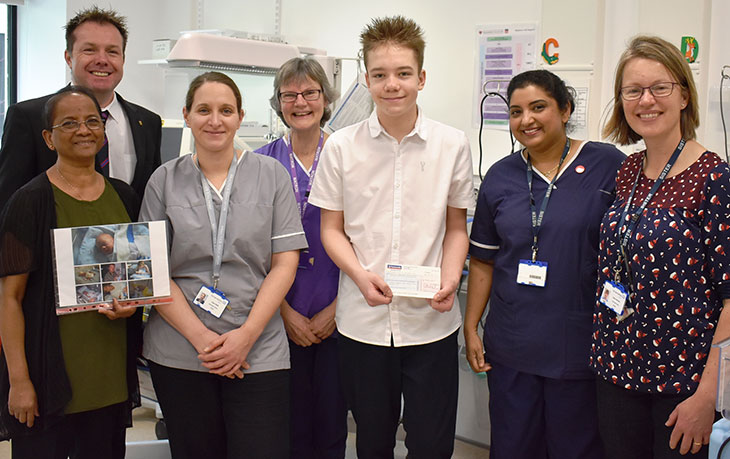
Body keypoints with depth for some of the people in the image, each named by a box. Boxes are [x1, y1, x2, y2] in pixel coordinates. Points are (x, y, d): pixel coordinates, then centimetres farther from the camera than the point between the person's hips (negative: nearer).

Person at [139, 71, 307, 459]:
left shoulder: (271, 175, 4)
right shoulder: (165, 180, 5)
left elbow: (285, 263, 0)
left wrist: (246, 335, -9)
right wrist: (200, 337, -9)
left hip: (259, 354, -1)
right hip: (178, 356, 1)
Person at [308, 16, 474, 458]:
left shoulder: (452, 144, 0)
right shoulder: (342, 147, -1)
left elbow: (456, 227, 8)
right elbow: (332, 229, 5)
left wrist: (450, 280, -10)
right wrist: (361, 276, -13)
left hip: (431, 320, 0)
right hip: (363, 321, 1)